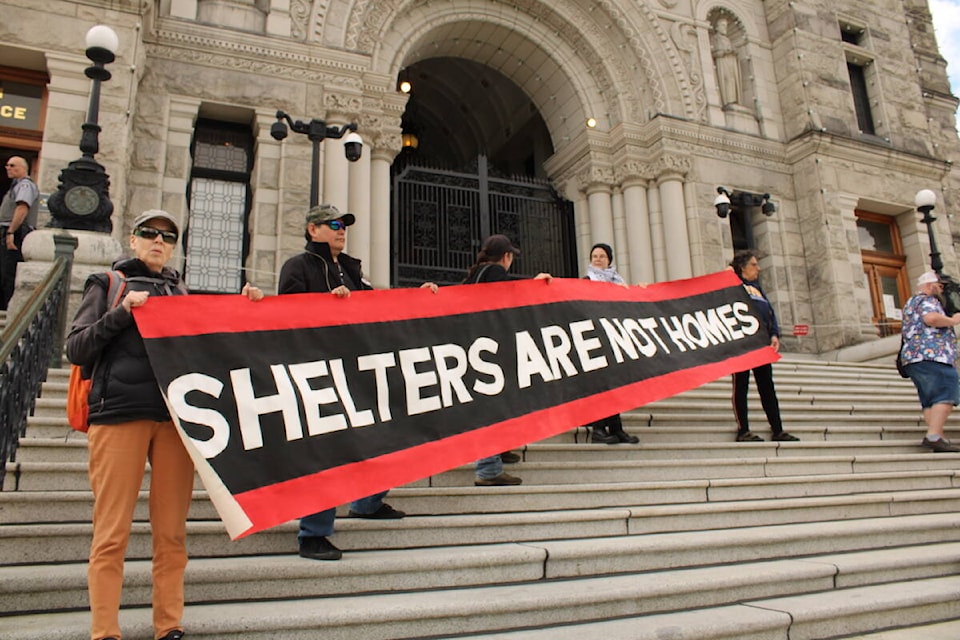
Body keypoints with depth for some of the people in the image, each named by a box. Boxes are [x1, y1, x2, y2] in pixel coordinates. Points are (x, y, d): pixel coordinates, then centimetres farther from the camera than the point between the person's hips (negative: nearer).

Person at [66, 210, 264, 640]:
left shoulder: (180, 291, 21)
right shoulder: (107, 284, 12)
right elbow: (76, 350, 3)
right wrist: (121, 312, -9)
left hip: (176, 417, 3)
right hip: (119, 414, -2)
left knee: (172, 531, 3)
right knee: (112, 531, -2)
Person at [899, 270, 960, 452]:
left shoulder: (910, 303, 30)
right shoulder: (927, 300, 0)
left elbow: (905, 332, 37)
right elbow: (931, 318, -22)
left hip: (912, 357, 10)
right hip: (933, 355, -10)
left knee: (930, 401, 4)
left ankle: (937, 439, -4)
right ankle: (934, 436, -29)